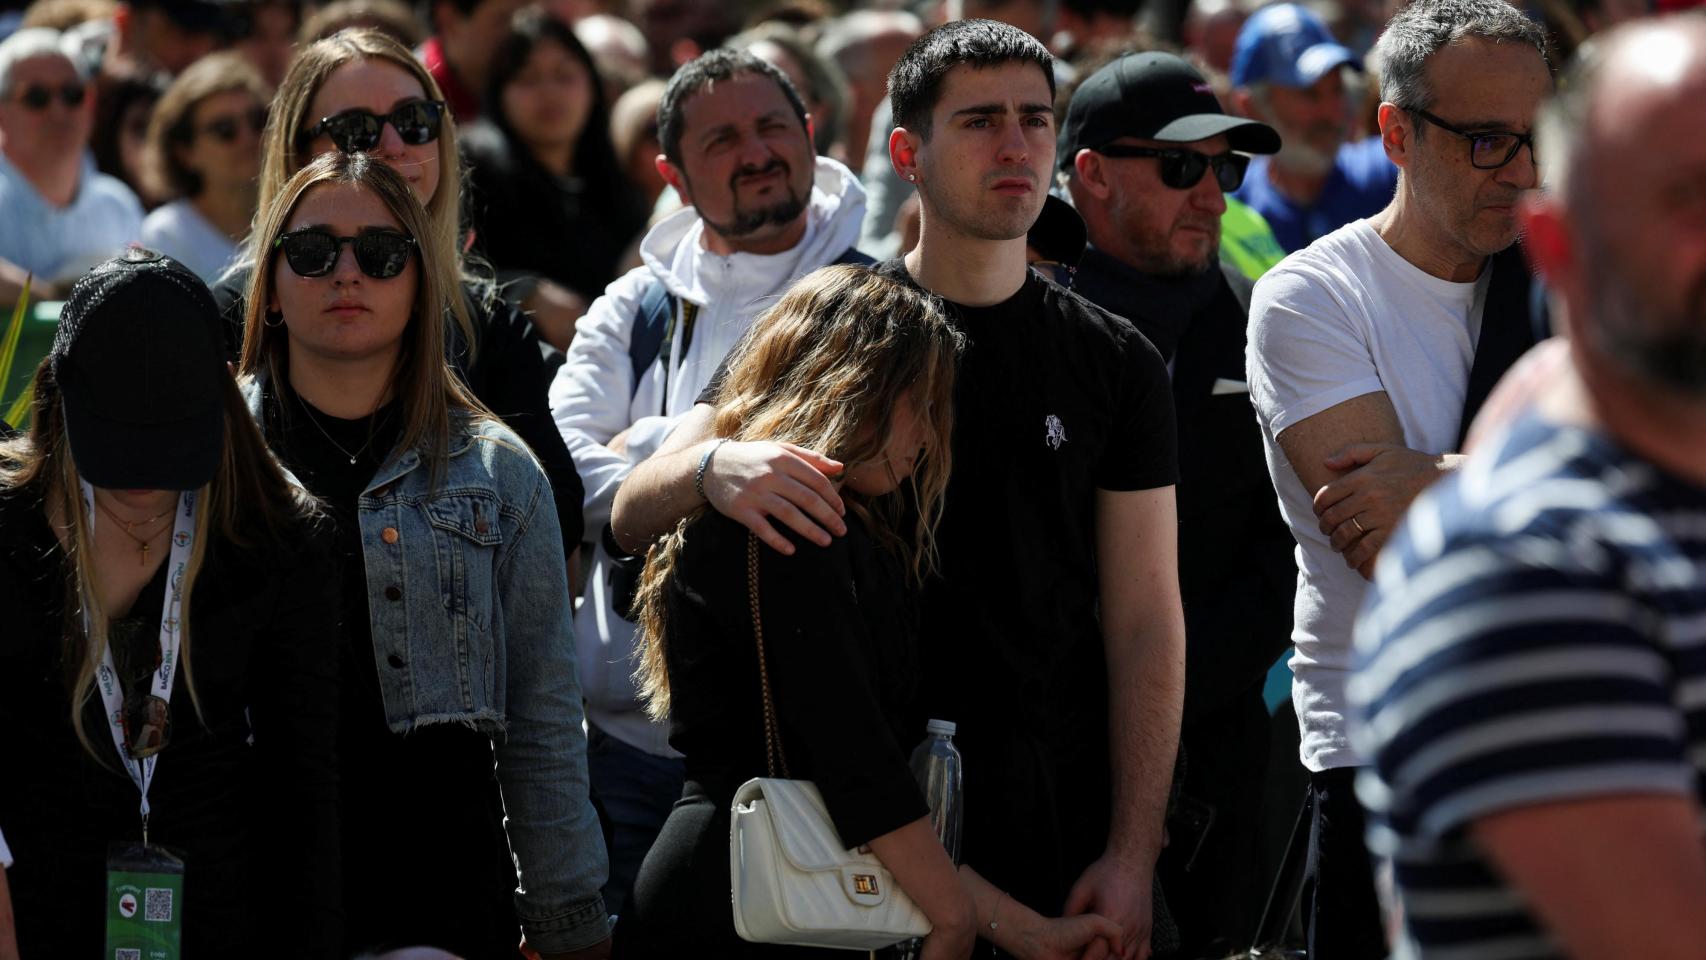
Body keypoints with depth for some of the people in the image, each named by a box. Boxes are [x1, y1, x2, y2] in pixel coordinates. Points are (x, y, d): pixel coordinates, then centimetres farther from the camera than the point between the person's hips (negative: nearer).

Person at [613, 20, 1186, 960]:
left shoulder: (1114, 361, 6)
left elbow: (1145, 622, 3)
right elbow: (632, 514, -4)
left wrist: (1132, 856, -6)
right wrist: (712, 466, -30)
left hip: (1062, 821, 1)